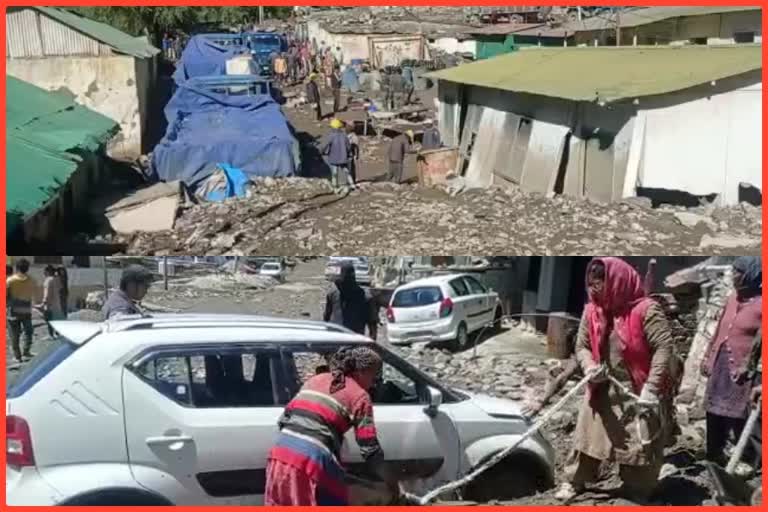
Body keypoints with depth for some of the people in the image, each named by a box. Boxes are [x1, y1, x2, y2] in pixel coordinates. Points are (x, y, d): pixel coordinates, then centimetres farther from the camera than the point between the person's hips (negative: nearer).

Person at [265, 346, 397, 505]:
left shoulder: (315, 380, 21)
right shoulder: (359, 396, 2)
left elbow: (284, 418, 20)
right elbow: (370, 449, 0)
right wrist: (393, 483, 10)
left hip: (281, 453, 7)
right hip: (312, 461, -7)